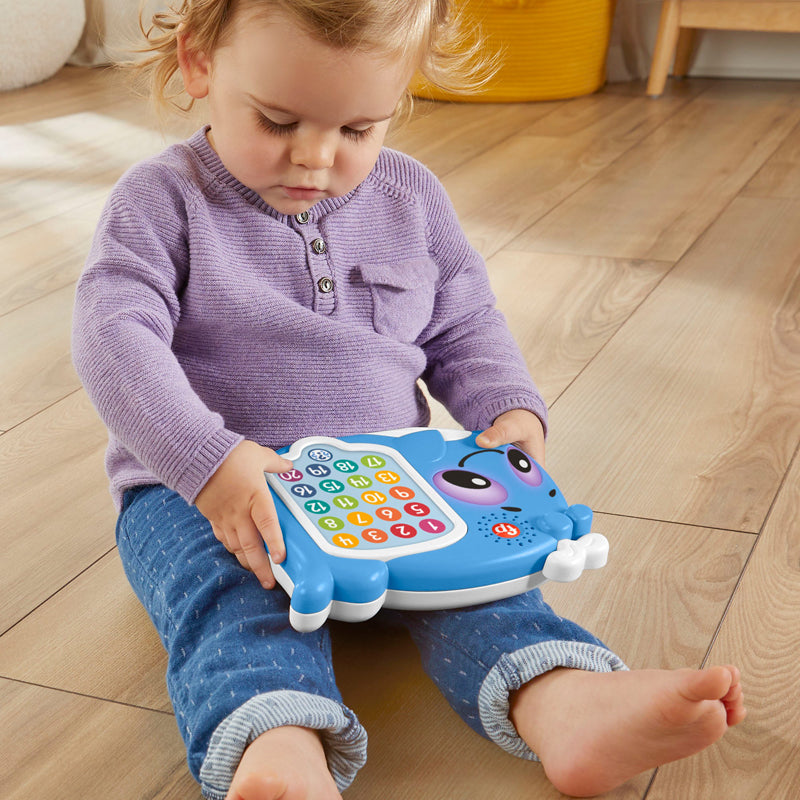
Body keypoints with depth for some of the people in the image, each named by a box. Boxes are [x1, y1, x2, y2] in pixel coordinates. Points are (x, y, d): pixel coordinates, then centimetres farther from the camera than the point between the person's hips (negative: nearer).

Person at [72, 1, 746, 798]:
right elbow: (114, 335, -18)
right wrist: (210, 460, -34)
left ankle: (560, 707, -45)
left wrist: (512, 413, -8)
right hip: (195, 492, -3)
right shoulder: (163, 200, -6)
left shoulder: (412, 199, 8)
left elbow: (464, 329, 14)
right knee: (233, 596, -33)